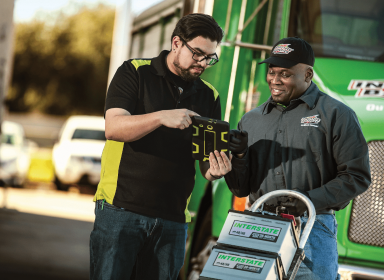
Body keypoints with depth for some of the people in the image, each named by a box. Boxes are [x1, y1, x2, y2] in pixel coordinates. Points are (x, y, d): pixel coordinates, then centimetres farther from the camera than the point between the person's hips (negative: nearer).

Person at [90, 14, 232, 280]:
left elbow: (208, 159, 11)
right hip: (121, 208, -4)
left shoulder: (209, 97, 14)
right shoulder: (135, 73, 2)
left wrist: (214, 170, -13)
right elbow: (113, 127, -12)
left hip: (173, 218, 4)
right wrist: (162, 117, -26)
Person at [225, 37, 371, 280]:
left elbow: (357, 176, -4)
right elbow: (241, 190, 15)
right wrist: (238, 156, -5)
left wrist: (309, 200, -14)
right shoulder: (252, 120, 15)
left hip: (311, 228, -4)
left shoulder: (336, 115, 2)